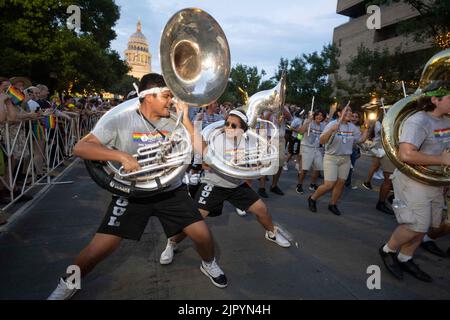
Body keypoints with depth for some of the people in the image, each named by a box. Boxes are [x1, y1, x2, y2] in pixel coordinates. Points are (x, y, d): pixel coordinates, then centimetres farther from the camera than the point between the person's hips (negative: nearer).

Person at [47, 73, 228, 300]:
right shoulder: (121, 121, -9)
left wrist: (185, 118, -10)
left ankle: (208, 264, 33)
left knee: (202, 235, -4)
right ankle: (68, 283, 27)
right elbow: (80, 148, -14)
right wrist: (121, 156, -27)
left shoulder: (173, 123, 0)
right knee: (99, 249, -7)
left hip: (171, 191, 3)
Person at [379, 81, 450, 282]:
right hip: (413, 181, -9)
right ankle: (388, 251, 19)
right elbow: (406, 155, -32)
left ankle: (405, 259, 31)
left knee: (423, 226, 14)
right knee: (416, 226, -6)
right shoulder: (418, 121, -20)